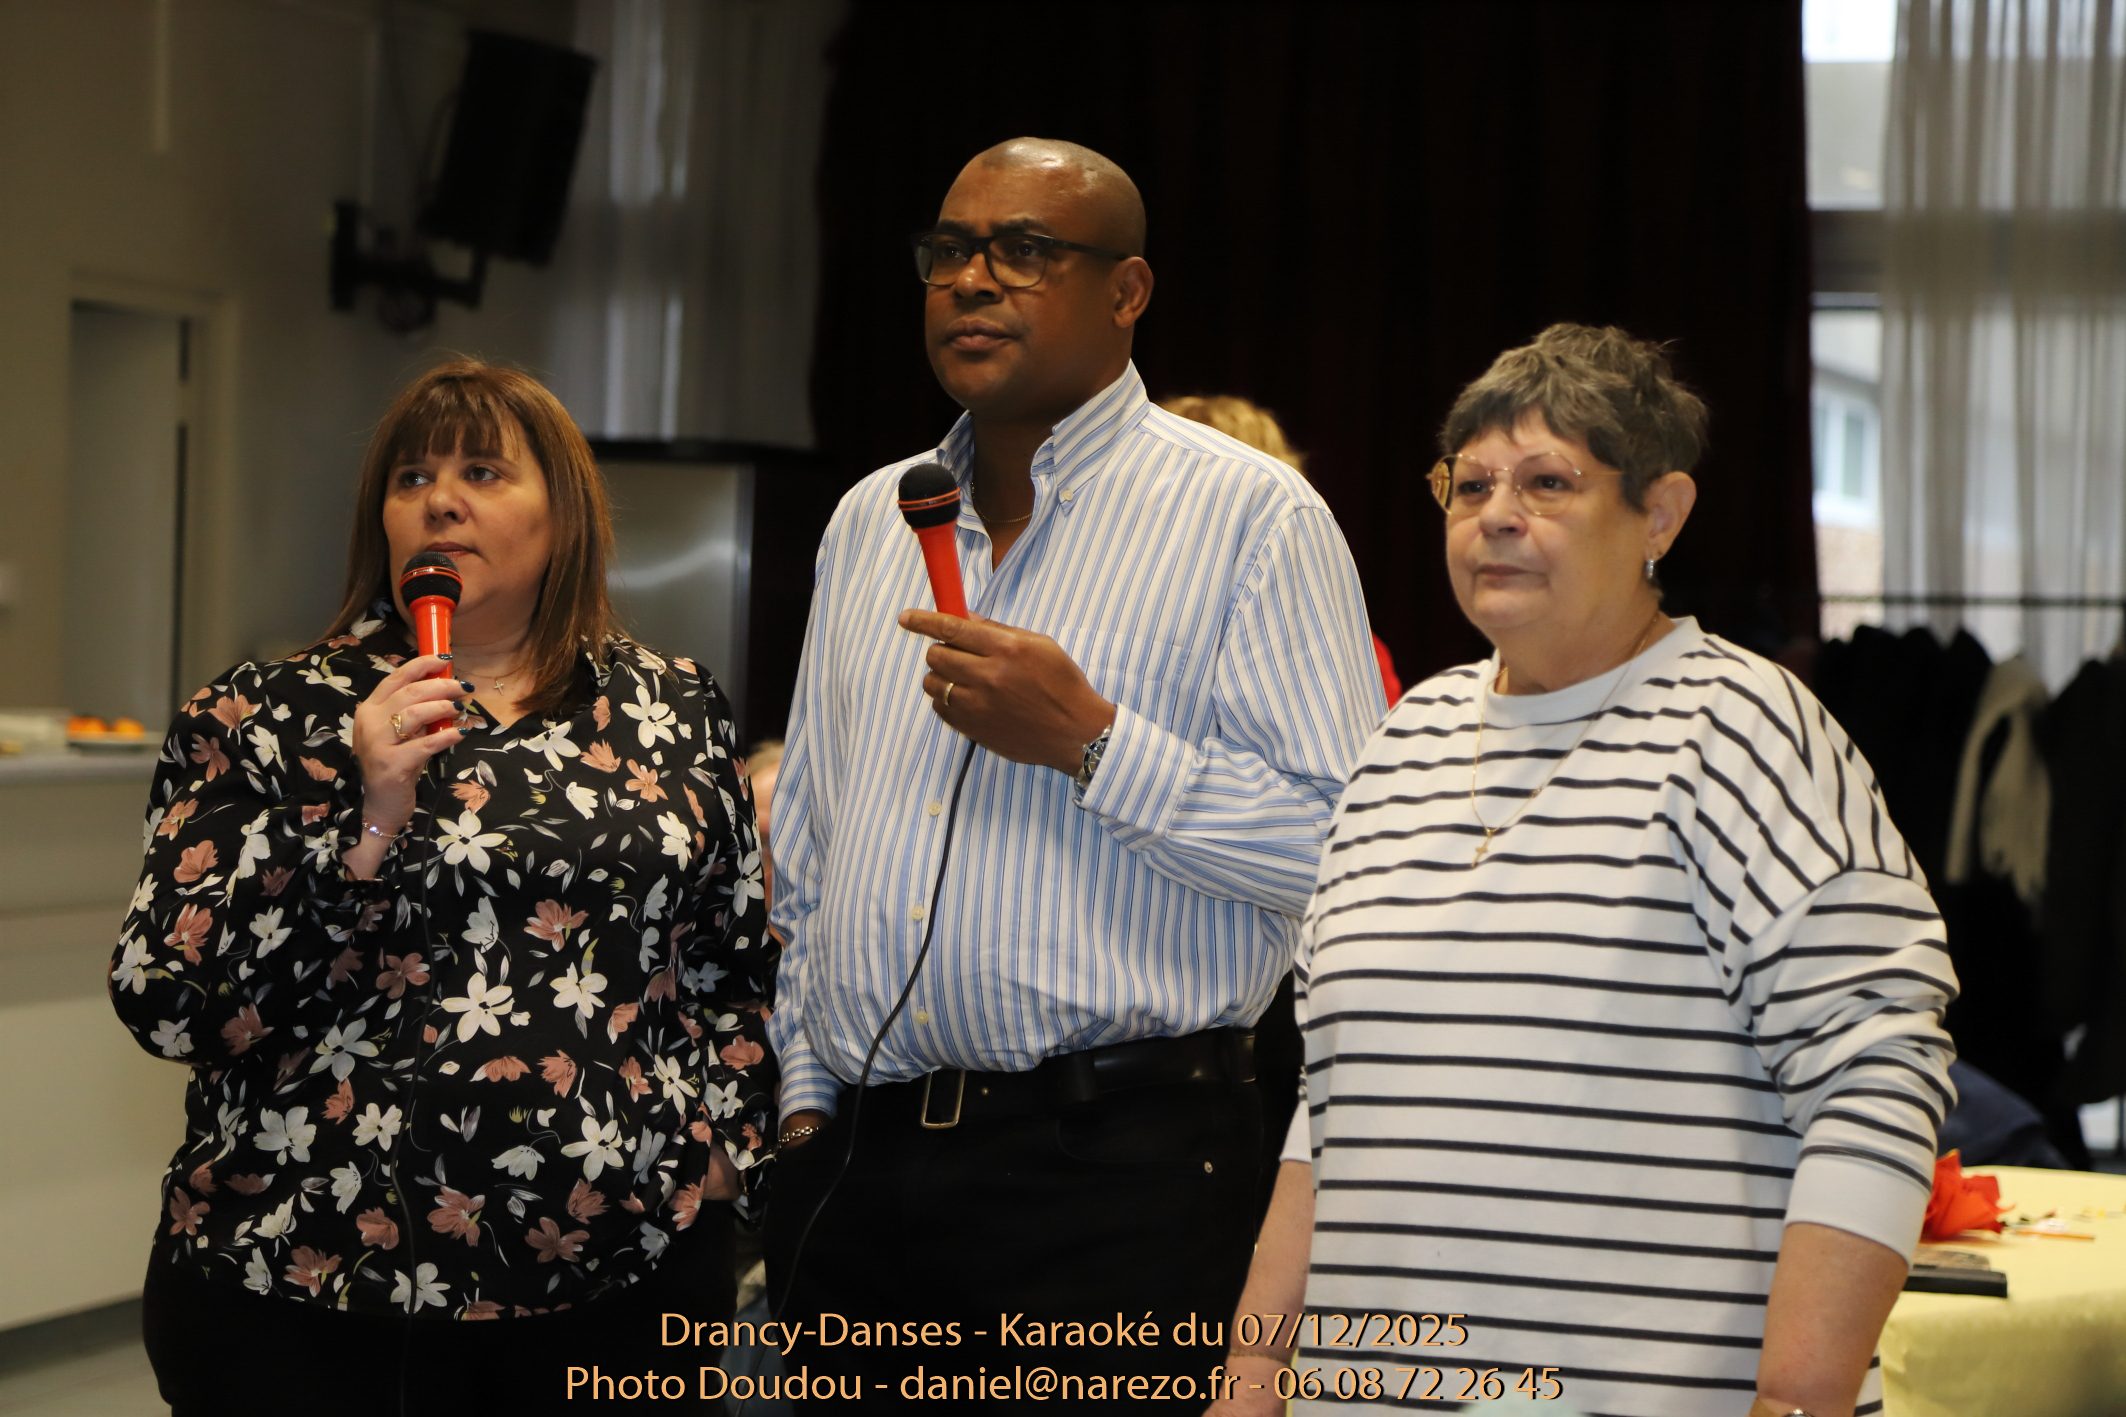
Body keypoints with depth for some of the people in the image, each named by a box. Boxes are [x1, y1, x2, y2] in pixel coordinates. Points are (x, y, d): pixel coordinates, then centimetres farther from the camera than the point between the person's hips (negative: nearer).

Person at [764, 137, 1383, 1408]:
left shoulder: (1251, 516, -3)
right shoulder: (871, 519, 16)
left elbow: (1343, 848, -13)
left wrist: (1092, 743, -17)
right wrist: (806, 1093, 15)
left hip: (1114, 1166, -5)